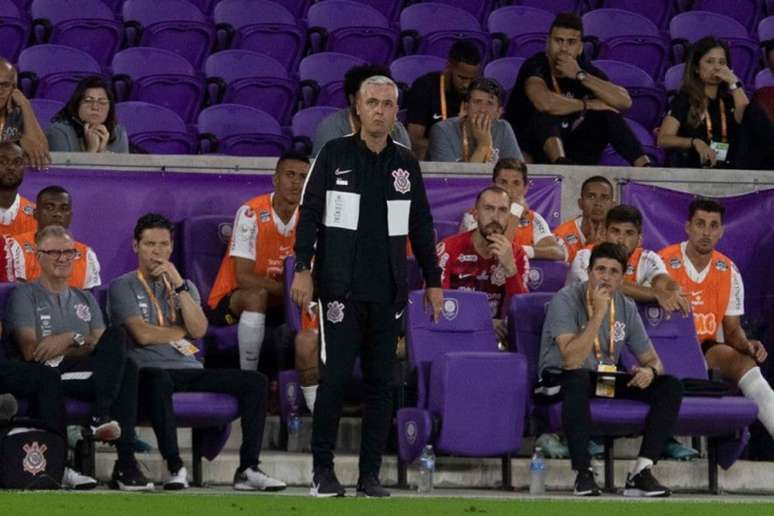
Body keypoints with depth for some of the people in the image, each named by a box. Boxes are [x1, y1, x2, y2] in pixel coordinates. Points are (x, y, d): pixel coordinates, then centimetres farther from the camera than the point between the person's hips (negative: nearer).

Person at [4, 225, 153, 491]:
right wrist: (78, 341, -4)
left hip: (86, 377, 5)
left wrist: (68, 340, -7)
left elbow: (101, 346, 12)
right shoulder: (25, 295, 13)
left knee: (120, 345, -31)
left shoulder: (85, 299, 29)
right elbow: (31, 352, -3)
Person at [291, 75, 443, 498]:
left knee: (380, 383, 2)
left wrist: (432, 280, 16)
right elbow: (310, 213, 1)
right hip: (341, 286, -3)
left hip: (388, 291, 3)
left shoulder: (406, 164, 12)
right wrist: (303, 268, -8)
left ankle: (370, 475, 6)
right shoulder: (334, 155, 3)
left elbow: (420, 226, 17)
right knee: (335, 376, -8)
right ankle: (323, 470, 0)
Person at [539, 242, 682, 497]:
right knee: (578, 379, -42)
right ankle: (583, 474, -35)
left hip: (607, 380, 6)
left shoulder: (626, 307, 5)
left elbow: (651, 359, 11)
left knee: (670, 387, -12)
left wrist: (650, 371, -14)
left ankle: (641, 472, -18)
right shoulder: (567, 300, -15)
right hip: (561, 382, -6)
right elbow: (572, 360, -27)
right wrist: (598, 314, -28)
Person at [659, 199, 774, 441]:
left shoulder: (728, 272, 8)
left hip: (707, 349, 3)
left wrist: (747, 345, -9)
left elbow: (732, 329, 12)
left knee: (745, 363, -27)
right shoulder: (663, 263, -5)